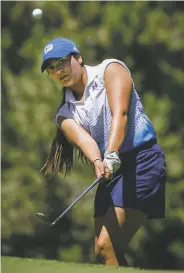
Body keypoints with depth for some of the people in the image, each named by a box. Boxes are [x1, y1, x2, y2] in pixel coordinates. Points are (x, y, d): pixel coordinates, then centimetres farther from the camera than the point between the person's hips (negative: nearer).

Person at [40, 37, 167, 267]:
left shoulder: (110, 70, 1)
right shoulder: (65, 114, 13)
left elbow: (120, 113, -16)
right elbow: (83, 139, -9)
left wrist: (111, 155, -32)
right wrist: (97, 162, -33)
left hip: (142, 161, -7)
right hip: (110, 171, 7)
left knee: (106, 246, -18)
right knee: (101, 252, 1)